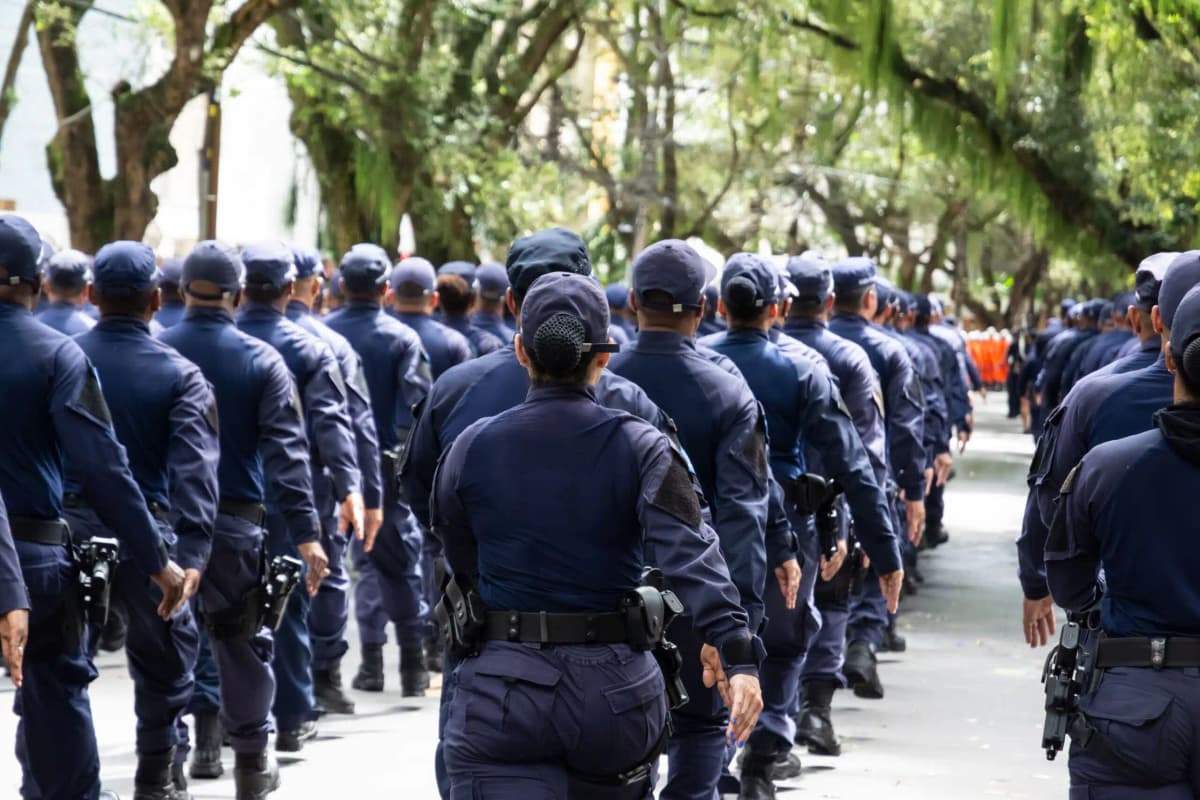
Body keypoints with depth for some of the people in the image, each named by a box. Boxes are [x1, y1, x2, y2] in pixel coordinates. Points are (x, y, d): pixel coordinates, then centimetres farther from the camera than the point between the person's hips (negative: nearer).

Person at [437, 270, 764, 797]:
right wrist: (737, 656, -29)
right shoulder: (641, 450, -5)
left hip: (502, 692, -1)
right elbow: (688, 554, -20)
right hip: (614, 694, 2)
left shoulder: (471, 450, -1)